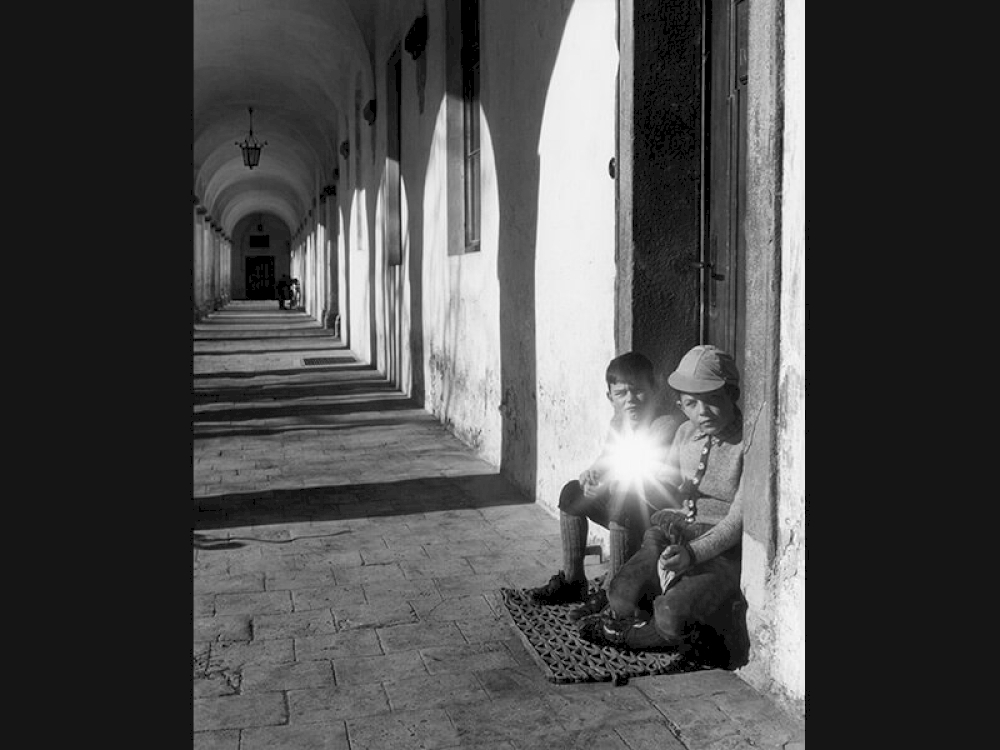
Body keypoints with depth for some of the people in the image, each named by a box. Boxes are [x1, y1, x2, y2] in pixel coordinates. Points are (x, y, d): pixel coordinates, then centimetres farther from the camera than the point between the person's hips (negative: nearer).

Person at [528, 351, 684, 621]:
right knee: (573, 491, 1)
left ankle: (610, 594, -23)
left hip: (662, 514, -9)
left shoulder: (668, 424, -19)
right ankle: (572, 581, 5)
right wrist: (590, 475, -13)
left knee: (623, 504, -35)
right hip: (626, 512, 9)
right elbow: (605, 460, 12)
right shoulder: (618, 422, 8)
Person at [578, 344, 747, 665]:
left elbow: (738, 520, -17)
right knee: (622, 596, -20)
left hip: (724, 548, -6)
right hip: (673, 532, 6)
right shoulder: (685, 434, 8)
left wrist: (694, 553, -30)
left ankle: (627, 635, 5)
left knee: (671, 615, -28)